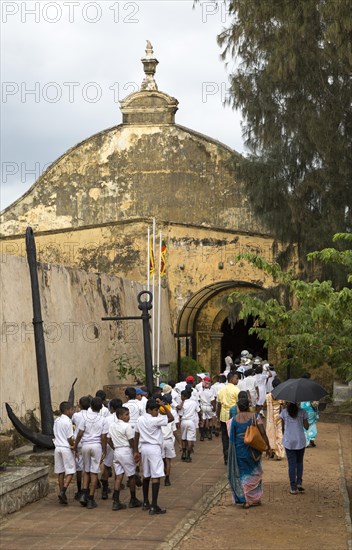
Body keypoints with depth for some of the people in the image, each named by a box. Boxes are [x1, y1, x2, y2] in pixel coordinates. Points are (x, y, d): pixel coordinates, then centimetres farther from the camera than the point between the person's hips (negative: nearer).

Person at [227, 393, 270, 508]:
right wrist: (267, 445, -2)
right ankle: (255, 499, 17)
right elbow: (262, 433, -10)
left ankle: (245, 499, 10)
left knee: (242, 473, 11)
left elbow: (231, 436, 0)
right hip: (253, 450, -1)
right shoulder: (254, 417, -8)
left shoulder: (234, 420, -4)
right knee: (254, 473, 13)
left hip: (239, 450, 1)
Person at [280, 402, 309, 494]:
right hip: (300, 441, 1)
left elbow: (284, 425, 1)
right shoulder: (302, 412, -2)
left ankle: (293, 488, 3)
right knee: (299, 462, 19)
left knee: (291, 464, 4)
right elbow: (306, 427, -1)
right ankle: (299, 483, 9)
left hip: (288, 442, 0)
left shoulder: (284, 412, -3)